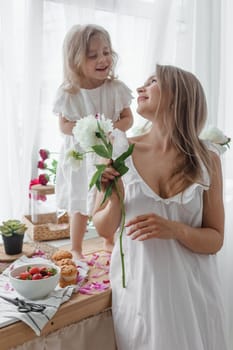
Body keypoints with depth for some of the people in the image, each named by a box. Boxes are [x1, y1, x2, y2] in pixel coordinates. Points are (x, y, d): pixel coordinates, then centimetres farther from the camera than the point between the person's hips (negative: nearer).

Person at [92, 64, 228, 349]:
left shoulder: (206, 159, -7)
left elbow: (215, 240, -3)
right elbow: (103, 229, 0)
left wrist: (175, 229, -21)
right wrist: (115, 201, -20)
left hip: (190, 289, 0)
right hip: (137, 286, 0)